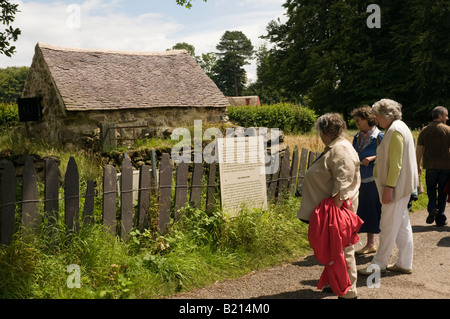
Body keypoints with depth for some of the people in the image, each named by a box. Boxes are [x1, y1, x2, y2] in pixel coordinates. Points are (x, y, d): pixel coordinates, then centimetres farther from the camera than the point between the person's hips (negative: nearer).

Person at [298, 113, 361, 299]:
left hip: (336, 207, -11)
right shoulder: (333, 147, 15)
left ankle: (349, 292, 10)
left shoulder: (341, 150, -20)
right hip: (327, 207, 11)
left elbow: (343, 183, -26)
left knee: (342, 249, -1)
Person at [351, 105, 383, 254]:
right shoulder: (357, 137, 11)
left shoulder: (378, 136, -8)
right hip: (363, 180, 7)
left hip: (375, 179, -6)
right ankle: (370, 244, 23)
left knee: (378, 211, -2)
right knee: (367, 211, 12)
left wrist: (372, 158, -22)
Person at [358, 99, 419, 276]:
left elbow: (396, 163, -22)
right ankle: (404, 264, 21)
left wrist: (389, 187, -23)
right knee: (402, 225, 13)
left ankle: (379, 263, 8)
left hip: (397, 185, -11)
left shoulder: (395, 130, -17)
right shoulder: (398, 127, 15)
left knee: (389, 226, -1)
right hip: (401, 185, 11)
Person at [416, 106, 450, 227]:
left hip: (430, 166, 2)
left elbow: (419, 150, 3)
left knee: (431, 188, 18)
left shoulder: (424, 131, 3)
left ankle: (432, 208, -7)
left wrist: (418, 165, 10)